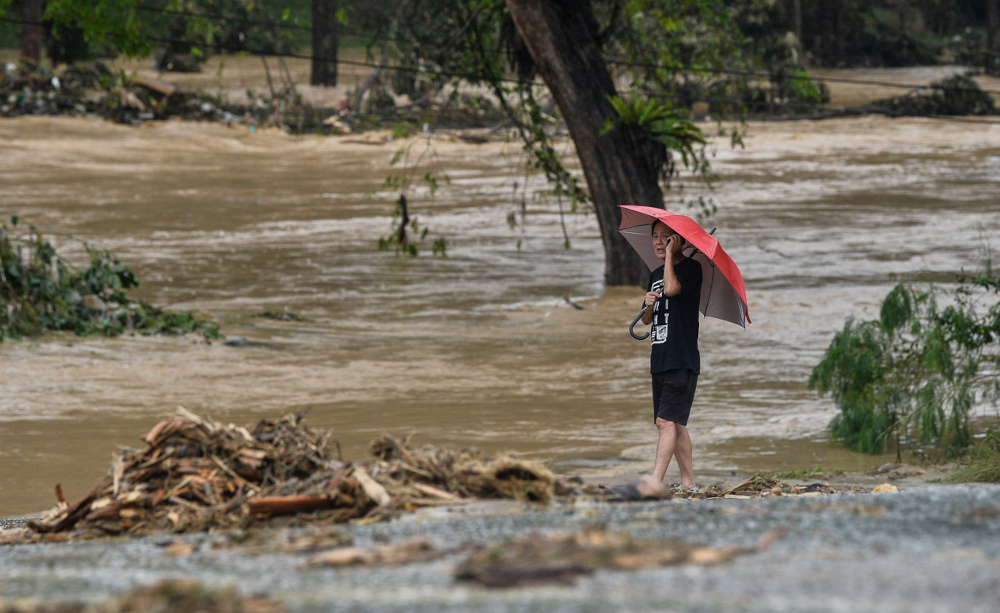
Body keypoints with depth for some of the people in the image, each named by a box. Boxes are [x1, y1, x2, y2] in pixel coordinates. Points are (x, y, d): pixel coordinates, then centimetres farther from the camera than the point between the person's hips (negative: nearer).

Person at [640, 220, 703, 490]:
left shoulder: (691, 268, -6)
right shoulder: (655, 275, 17)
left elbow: (672, 288, -27)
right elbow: (647, 320, 23)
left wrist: (670, 254, -15)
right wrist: (648, 305, 0)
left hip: (682, 361, -9)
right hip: (660, 361, 9)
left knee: (667, 420, -15)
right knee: (674, 423, 10)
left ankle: (654, 482, -21)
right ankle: (688, 482, 14)